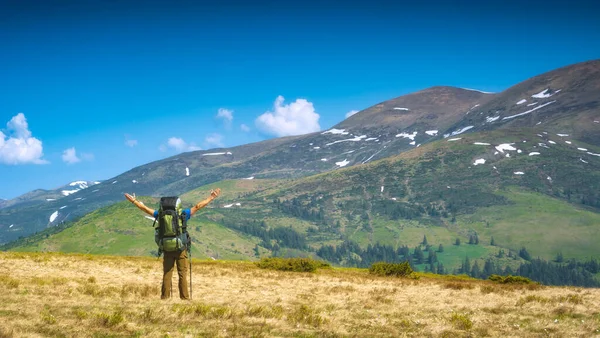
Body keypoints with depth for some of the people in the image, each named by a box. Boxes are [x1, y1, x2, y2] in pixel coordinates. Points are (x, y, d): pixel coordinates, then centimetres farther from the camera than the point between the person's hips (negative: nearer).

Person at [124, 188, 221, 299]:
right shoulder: (183, 214, -4)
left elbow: (145, 209, 10)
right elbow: (198, 206, 0)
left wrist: (134, 201, 22)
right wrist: (211, 197, 7)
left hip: (168, 249, 2)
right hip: (181, 249, -2)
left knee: (167, 275, 8)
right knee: (182, 275, 2)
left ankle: (164, 298, 8)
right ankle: (184, 298, 1)